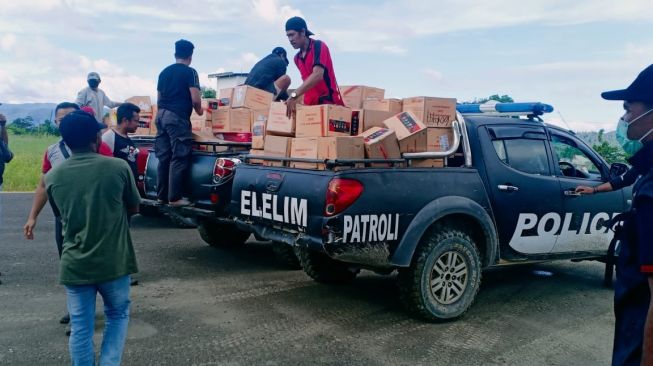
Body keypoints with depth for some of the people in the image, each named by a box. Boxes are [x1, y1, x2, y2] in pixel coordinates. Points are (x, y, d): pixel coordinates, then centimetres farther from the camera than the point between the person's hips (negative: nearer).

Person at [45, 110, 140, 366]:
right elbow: (134, 208, 3)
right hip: (114, 261, -1)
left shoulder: (52, 177, -3)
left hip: (75, 265, 2)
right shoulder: (118, 167, -11)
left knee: (81, 328, 12)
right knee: (118, 316, 19)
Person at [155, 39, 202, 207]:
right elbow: (195, 99, -11)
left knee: (163, 157, 10)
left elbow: (159, 98, 21)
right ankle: (174, 197, -4)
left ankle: (161, 195, 14)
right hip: (177, 117, -7)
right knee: (179, 158, -4)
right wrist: (199, 111, 9)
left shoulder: (164, 72, 17)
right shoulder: (190, 72, -3)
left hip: (161, 115, 7)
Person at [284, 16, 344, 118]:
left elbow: (317, 75, -24)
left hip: (329, 104, -7)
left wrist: (294, 95, -33)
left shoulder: (319, 46, -9)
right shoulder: (297, 58, 15)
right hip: (310, 105, 7)